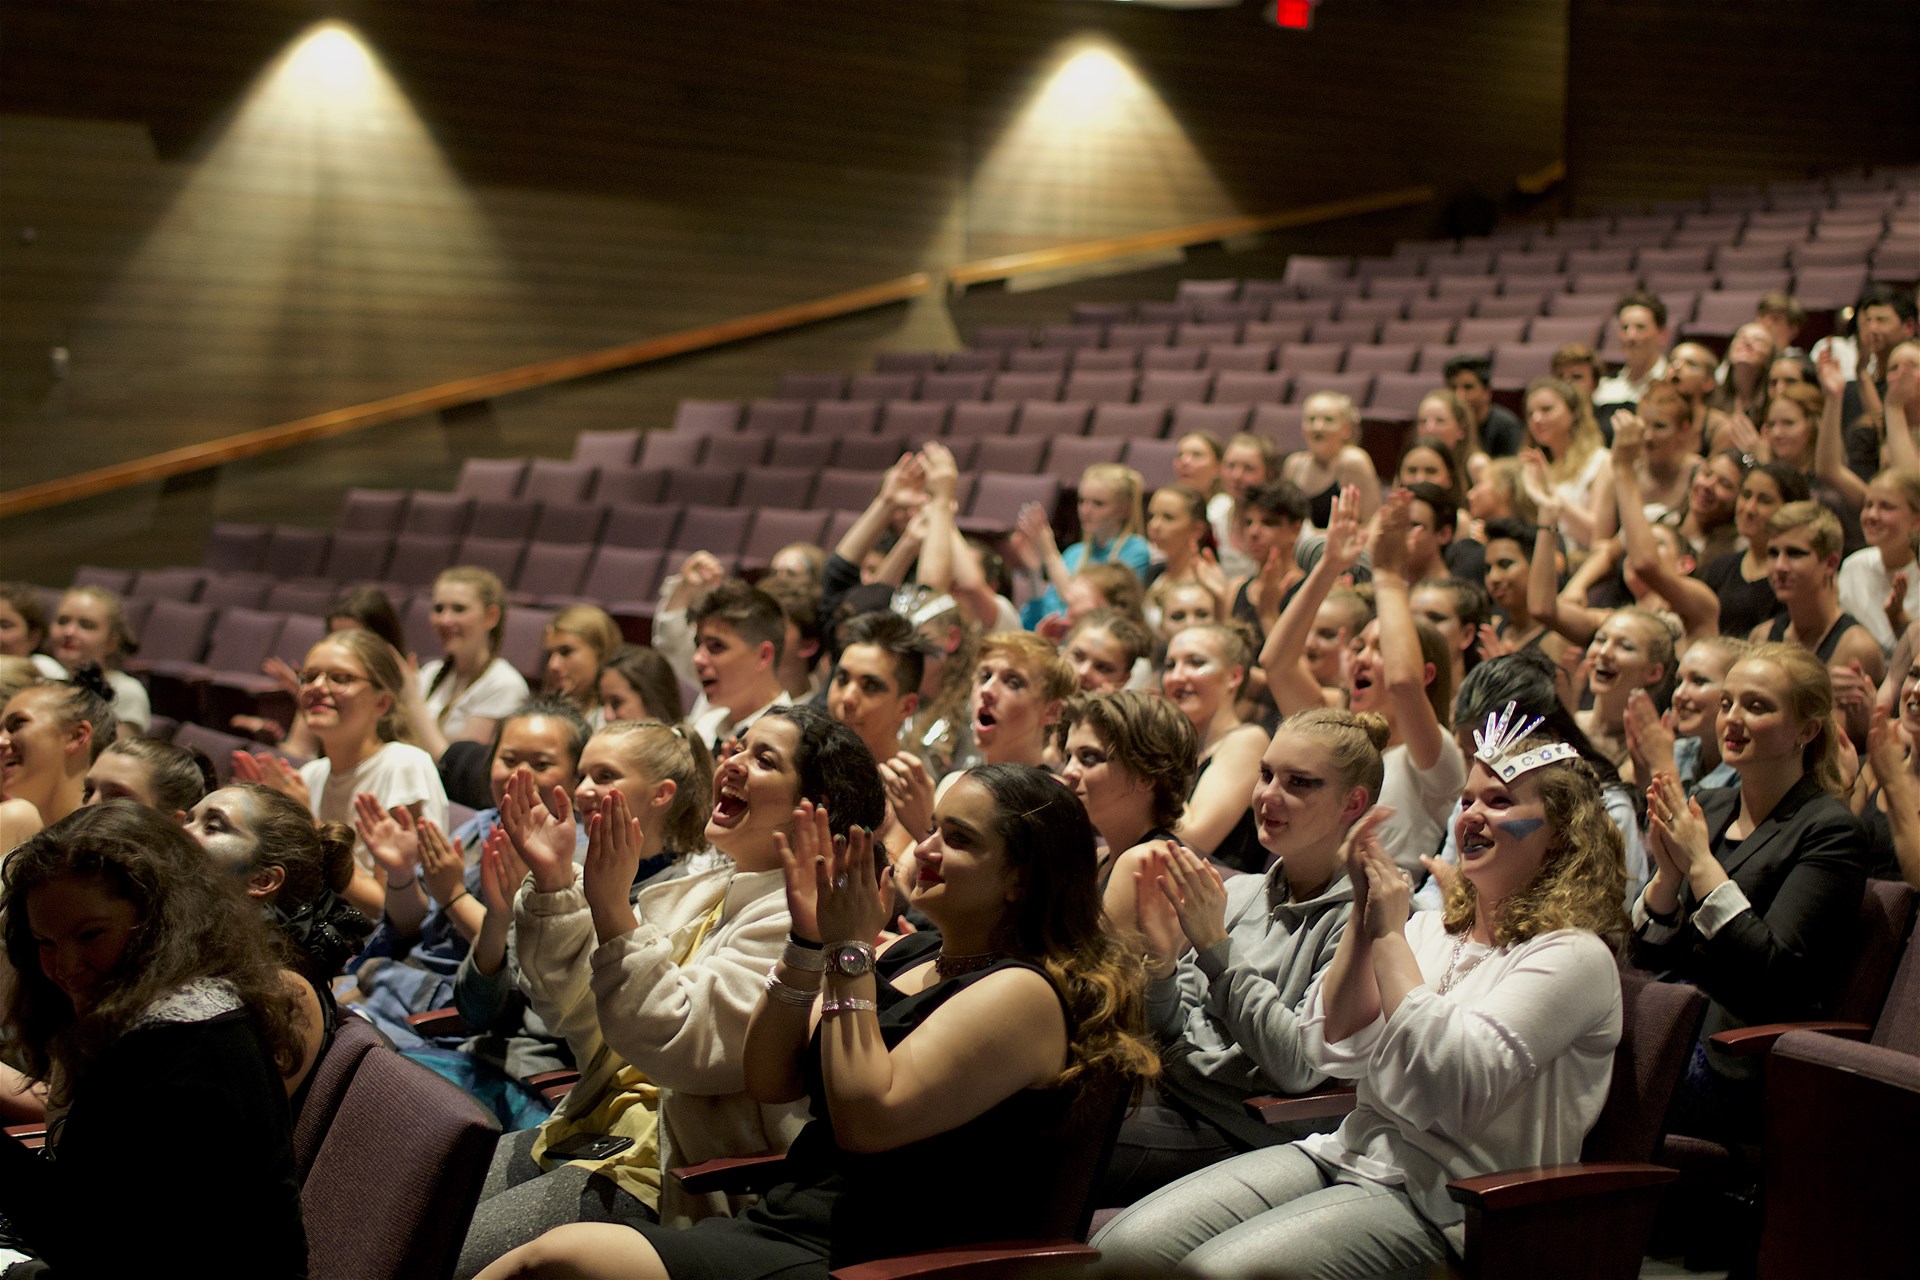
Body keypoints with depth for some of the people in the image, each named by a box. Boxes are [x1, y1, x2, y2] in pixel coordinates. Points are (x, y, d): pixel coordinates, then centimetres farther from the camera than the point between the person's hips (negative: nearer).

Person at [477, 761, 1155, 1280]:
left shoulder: (1023, 992, -9)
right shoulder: (915, 965, 16)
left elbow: (868, 1118, -18)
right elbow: (770, 1080, 12)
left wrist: (851, 952, -11)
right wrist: (808, 942, 0)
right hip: (782, 1225, 8)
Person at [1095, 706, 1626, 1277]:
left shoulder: (1572, 957, -7)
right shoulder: (1434, 930, 14)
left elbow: (1447, 1087, -20)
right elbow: (1334, 1051, 5)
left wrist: (1390, 935, -13)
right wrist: (1364, 915, -4)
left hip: (1435, 1203, -7)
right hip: (1346, 1152, 7)